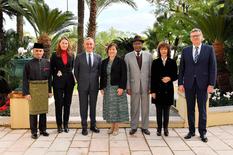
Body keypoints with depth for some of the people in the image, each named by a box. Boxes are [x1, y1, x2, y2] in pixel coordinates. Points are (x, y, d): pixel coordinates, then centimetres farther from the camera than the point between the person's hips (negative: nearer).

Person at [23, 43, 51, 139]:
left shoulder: (47, 63, 4)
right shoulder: (29, 64, -3)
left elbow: (49, 77, 7)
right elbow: (25, 79, -5)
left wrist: (49, 90, 4)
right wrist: (26, 93, -10)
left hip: (44, 89, 3)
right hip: (33, 89, -2)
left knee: (43, 109, 10)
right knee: (33, 110, 5)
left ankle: (42, 129, 23)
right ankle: (34, 132, 15)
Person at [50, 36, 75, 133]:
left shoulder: (71, 55, 6)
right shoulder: (55, 55, -1)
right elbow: (51, 68, 5)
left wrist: (68, 73, 5)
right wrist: (56, 74, -7)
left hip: (69, 82, 2)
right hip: (58, 82, -2)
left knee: (67, 103, 8)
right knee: (59, 104, 3)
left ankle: (66, 124, 19)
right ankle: (59, 125, 14)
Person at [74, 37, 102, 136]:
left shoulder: (98, 57, 4)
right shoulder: (79, 57, 0)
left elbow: (100, 71, 11)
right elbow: (76, 71, 5)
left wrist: (96, 80, 6)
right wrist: (80, 82, 5)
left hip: (94, 85, 1)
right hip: (83, 86, -1)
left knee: (93, 106, 10)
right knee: (83, 106, 5)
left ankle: (93, 125, 23)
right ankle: (84, 127, 15)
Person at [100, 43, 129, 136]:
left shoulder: (121, 61, -3)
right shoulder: (104, 62, 11)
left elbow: (124, 75, -8)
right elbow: (102, 76, 12)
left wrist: (121, 87, -16)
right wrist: (101, 87, 6)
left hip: (117, 88, -4)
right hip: (107, 89, 5)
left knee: (117, 107, 0)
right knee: (109, 107, 8)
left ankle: (116, 128, 9)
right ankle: (112, 127, 19)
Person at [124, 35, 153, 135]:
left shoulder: (148, 55, 6)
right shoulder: (128, 56, 3)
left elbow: (151, 72, 5)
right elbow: (127, 73, 3)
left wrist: (151, 86, 1)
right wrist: (128, 87, -2)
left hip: (145, 86, 1)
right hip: (134, 86, -1)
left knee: (145, 107, 7)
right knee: (134, 108, 6)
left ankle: (145, 127, 19)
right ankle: (134, 127, 18)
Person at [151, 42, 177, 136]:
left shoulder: (172, 62, 5)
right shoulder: (155, 62, 3)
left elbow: (175, 76, 8)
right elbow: (152, 78, 1)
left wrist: (170, 78, -14)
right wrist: (152, 91, -4)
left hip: (168, 90, 1)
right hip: (158, 89, 0)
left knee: (166, 110, 7)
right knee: (159, 110, 5)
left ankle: (165, 129, 18)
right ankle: (159, 129, 16)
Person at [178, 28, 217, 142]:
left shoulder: (209, 49, 2)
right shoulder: (186, 50, 7)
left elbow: (213, 68, -1)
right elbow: (181, 68, 6)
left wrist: (211, 84, -8)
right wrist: (180, 83, 0)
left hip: (203, 84, -2)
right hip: (189, 84, 2)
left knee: (202, 109, 5)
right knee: (190, 108, 9)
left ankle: (202, 132, 16)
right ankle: (191, 131, 20)